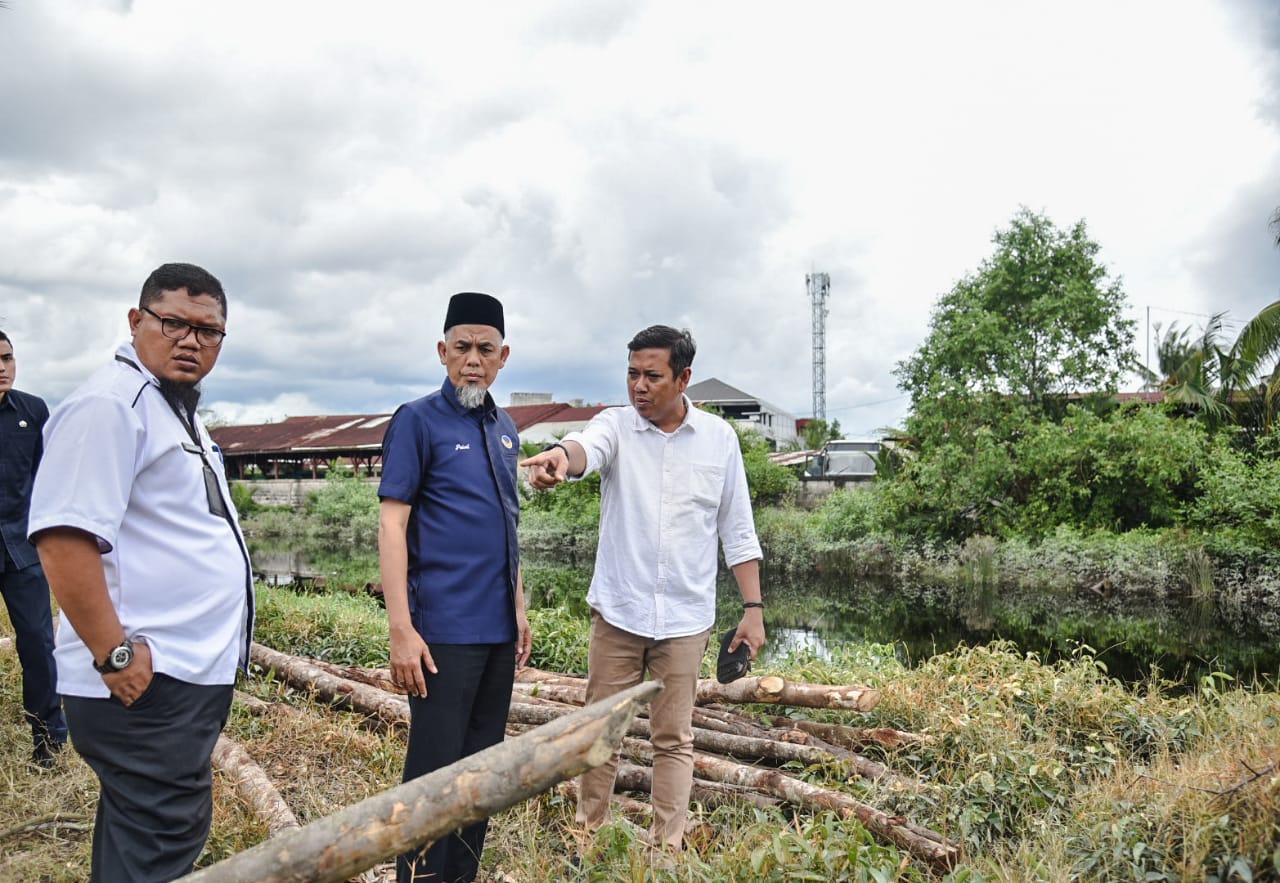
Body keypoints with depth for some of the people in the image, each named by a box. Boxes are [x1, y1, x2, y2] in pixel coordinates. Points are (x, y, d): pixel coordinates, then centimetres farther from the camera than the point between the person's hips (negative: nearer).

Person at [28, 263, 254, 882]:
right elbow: (63, 539, -24)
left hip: (193, 673, 10)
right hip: (146, 685, -10)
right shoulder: (109, 405, -15)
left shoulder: (176, 410, 16)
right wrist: (116, 656, -22)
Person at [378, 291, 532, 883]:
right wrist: (401, 629, -17)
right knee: (435, 771, 0)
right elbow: (391, 525, -12)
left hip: (498, 630, 7)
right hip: (445, 630, -7)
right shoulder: (418, 421, -7)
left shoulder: (505, 428, 13)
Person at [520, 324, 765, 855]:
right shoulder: (616, 425, -2)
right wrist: (561, 454, -52)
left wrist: (753, 607, 1)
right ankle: (588, 836, 26)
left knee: (674, 740, 8)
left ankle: (667, 848, 20)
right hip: (617, 612, 0)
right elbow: (588, 447, -27)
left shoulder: (719, 438, 1)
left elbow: (737, 531, 5)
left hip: (685, 618, 0)